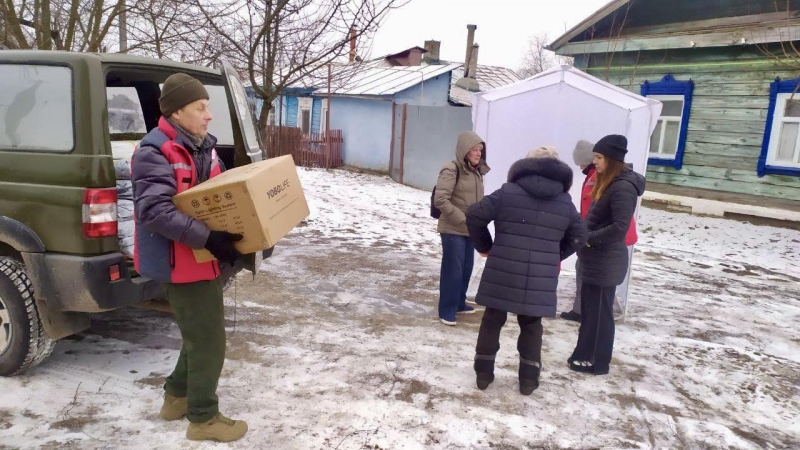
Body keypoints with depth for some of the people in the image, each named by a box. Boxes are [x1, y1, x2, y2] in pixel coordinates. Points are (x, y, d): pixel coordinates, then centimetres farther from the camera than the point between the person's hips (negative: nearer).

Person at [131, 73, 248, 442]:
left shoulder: (202, 146, 9)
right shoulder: (154, 153, -19)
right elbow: (154, 211, -30)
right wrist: (208, 238, -34)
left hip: (200, 256, 9)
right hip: (181, 260, -9)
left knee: (199, 333, 21)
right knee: (208, 339, 0)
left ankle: (177, 397, 40)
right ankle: (203, 418, 17)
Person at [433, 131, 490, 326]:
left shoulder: (477, 172, 9)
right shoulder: (451, 170, -15)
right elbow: (440, 200, -21)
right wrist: (462, 219, -20)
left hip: (470, 230, 7)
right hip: (453, 230, -7)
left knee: (466, 268, 15)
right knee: (453, 270, -2)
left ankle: (459, 303, 31)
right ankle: (447, 310, 11)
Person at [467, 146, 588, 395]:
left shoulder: (508, 191, -4)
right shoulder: (566, 202, 5)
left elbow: (475, 216, -6)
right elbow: (579, 237, 14)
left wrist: (484, 245, 8)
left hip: (502, 275, -2)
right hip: (540, 281, 2)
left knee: (492, 320, 15)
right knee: (531, 326, 19)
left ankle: (483, 373, 22)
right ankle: (528, 379, 24)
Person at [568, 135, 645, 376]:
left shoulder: (623, 187, -20)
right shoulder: (608, 183, 11)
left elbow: (620, 227, -25)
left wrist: (589, 238, -18)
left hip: (606, 262, -9)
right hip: (595, 259, 9)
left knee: (600, 312, 3)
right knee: (589, 310, 17)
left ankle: (597, 362, 17)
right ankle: (585, 355, 29)